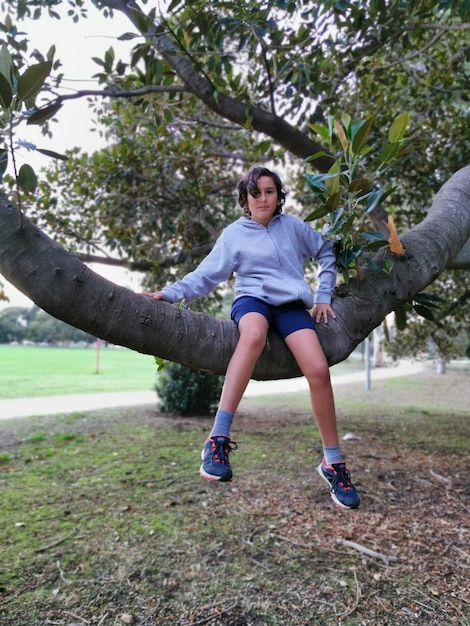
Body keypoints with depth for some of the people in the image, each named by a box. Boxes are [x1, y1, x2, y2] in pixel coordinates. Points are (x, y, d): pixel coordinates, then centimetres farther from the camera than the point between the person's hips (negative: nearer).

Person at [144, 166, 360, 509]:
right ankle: (218, 438, -42)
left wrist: (324, 296, 16)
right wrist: (170, 293, -9)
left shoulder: (293, 226, 13)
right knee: (254, 335, -41)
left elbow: (327, 253, 24)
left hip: (292, 304, 2)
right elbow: (206, 275, 4)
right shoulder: (234, 234, 9)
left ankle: (333, 462, -5)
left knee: (319, 370, -23)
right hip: (253, 299, -2)